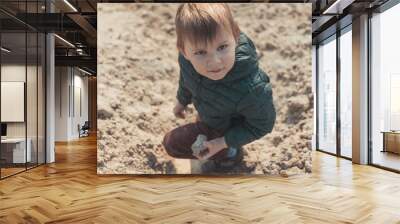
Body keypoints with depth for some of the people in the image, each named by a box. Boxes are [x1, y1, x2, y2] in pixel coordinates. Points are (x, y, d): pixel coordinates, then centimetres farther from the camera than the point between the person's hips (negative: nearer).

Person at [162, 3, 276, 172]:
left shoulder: (251, 89, -46)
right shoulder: (187, 59, -32)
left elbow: (262, 125, -24)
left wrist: (224, 143, -22)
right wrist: (182, 100, 14)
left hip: (230, 128, -5)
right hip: (208, 116, 5)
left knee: (172, 144, 1)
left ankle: (230, 152, 16)